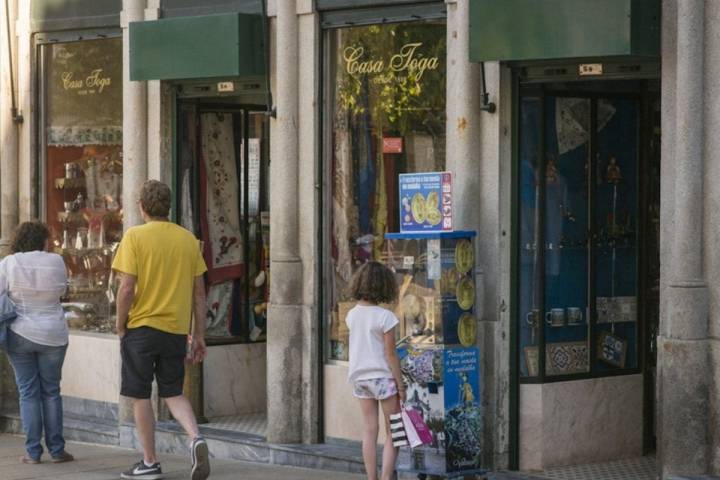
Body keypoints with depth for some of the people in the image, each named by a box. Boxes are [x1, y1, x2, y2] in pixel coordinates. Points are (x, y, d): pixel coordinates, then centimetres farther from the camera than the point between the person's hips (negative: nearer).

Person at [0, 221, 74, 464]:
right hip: (53, 335, 1)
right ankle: (56, 449, 10)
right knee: (51, 391, 11)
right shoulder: (56, 261, -3)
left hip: (20, 334, -1)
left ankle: (33, 452, 3)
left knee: (28, 393, 5)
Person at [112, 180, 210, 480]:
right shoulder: (188, 239, 5)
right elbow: (199, 292, 7)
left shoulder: (135, 237, -8)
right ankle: (196, 438, -10)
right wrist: (198, 336, 13)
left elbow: (127, 289, -14)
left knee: (140, 396, 8)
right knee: (173, 393, 15)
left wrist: (120, 326, 0)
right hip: (176, 329, 4)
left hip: (141, 327, -4)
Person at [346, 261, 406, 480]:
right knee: (393, 432, 4)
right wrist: (400, 384, -8)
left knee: (370, 430, 9)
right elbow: (390, 354, -14)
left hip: (359, 377, 5)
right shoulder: (384, 316, -15)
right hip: (383, 376, -5)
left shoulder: (352, 315, 1)